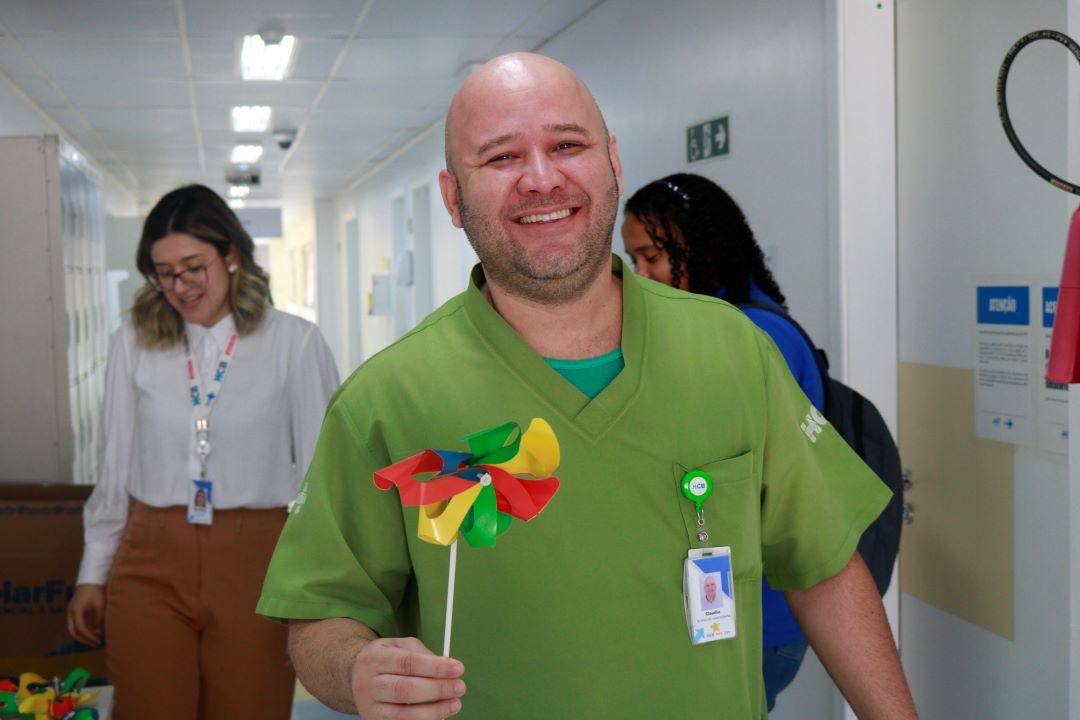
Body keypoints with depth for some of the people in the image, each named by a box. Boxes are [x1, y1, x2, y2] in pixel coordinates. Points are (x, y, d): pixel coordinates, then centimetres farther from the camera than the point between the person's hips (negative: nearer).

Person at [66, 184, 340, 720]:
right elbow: (115, 469, 10)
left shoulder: (294, 343, -3)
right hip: (150, 565, 2)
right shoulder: (134, 343, 4)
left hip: (254, 564, -1)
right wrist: (92, 574, 11)